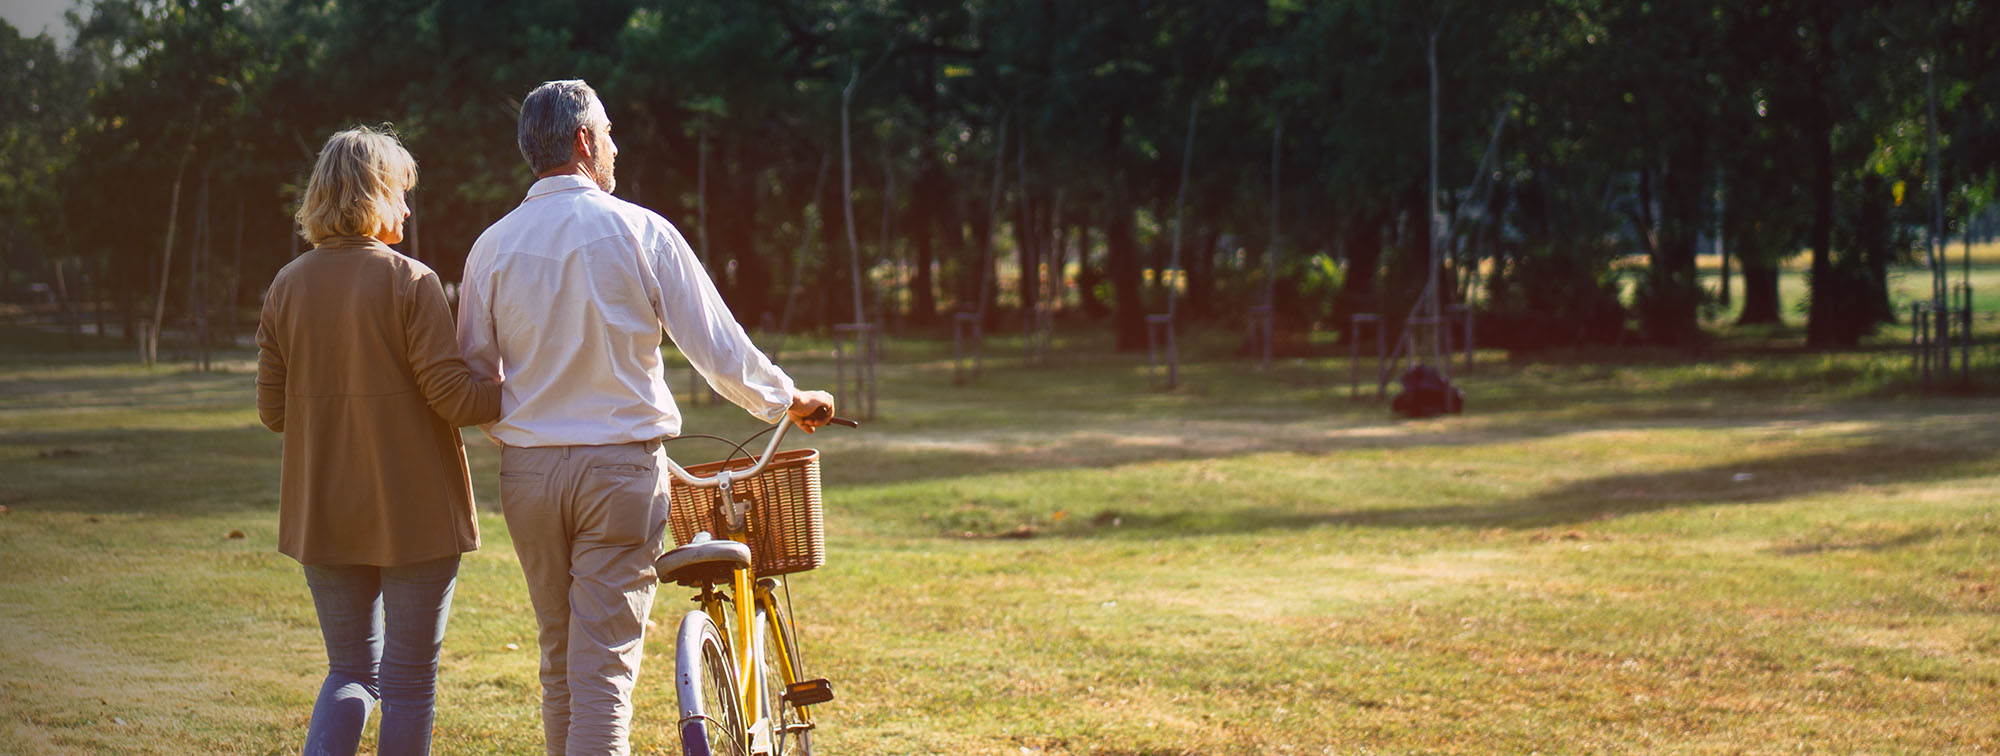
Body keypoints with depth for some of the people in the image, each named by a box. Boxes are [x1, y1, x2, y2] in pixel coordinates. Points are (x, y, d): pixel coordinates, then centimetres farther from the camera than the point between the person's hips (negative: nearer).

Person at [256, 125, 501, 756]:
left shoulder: (287, 286, 3)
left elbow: (273, 410, 5)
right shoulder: (410, 282, -11)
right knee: (409, 680, 6)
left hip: (322, 515, 5)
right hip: (414, 514, -4)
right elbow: (452, 395, -15)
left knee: (351, 670, 15)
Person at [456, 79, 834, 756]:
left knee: (559, 661, 15)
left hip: (528, 472, 4)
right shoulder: (640, 231, -6)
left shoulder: (493, 246, 2)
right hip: (618, 469, -3)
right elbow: (717, 346, -4)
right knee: (604, 663, -4)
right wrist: (788, 400, 12)